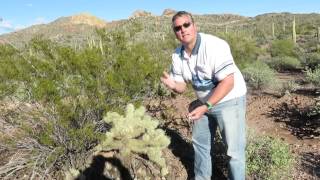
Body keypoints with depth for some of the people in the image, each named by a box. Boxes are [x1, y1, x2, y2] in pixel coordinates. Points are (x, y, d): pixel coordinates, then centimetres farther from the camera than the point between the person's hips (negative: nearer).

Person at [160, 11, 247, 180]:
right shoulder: (177, 55, -6)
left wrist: (206, 107, -33)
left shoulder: (214, 46, -27)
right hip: (205, 101, 7)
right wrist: (173, 85, -24)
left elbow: (228, 82, -29)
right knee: (199, 142, 19)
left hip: (229, 101, -7)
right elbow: (182, 86, -1)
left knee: (234, 150, 0)